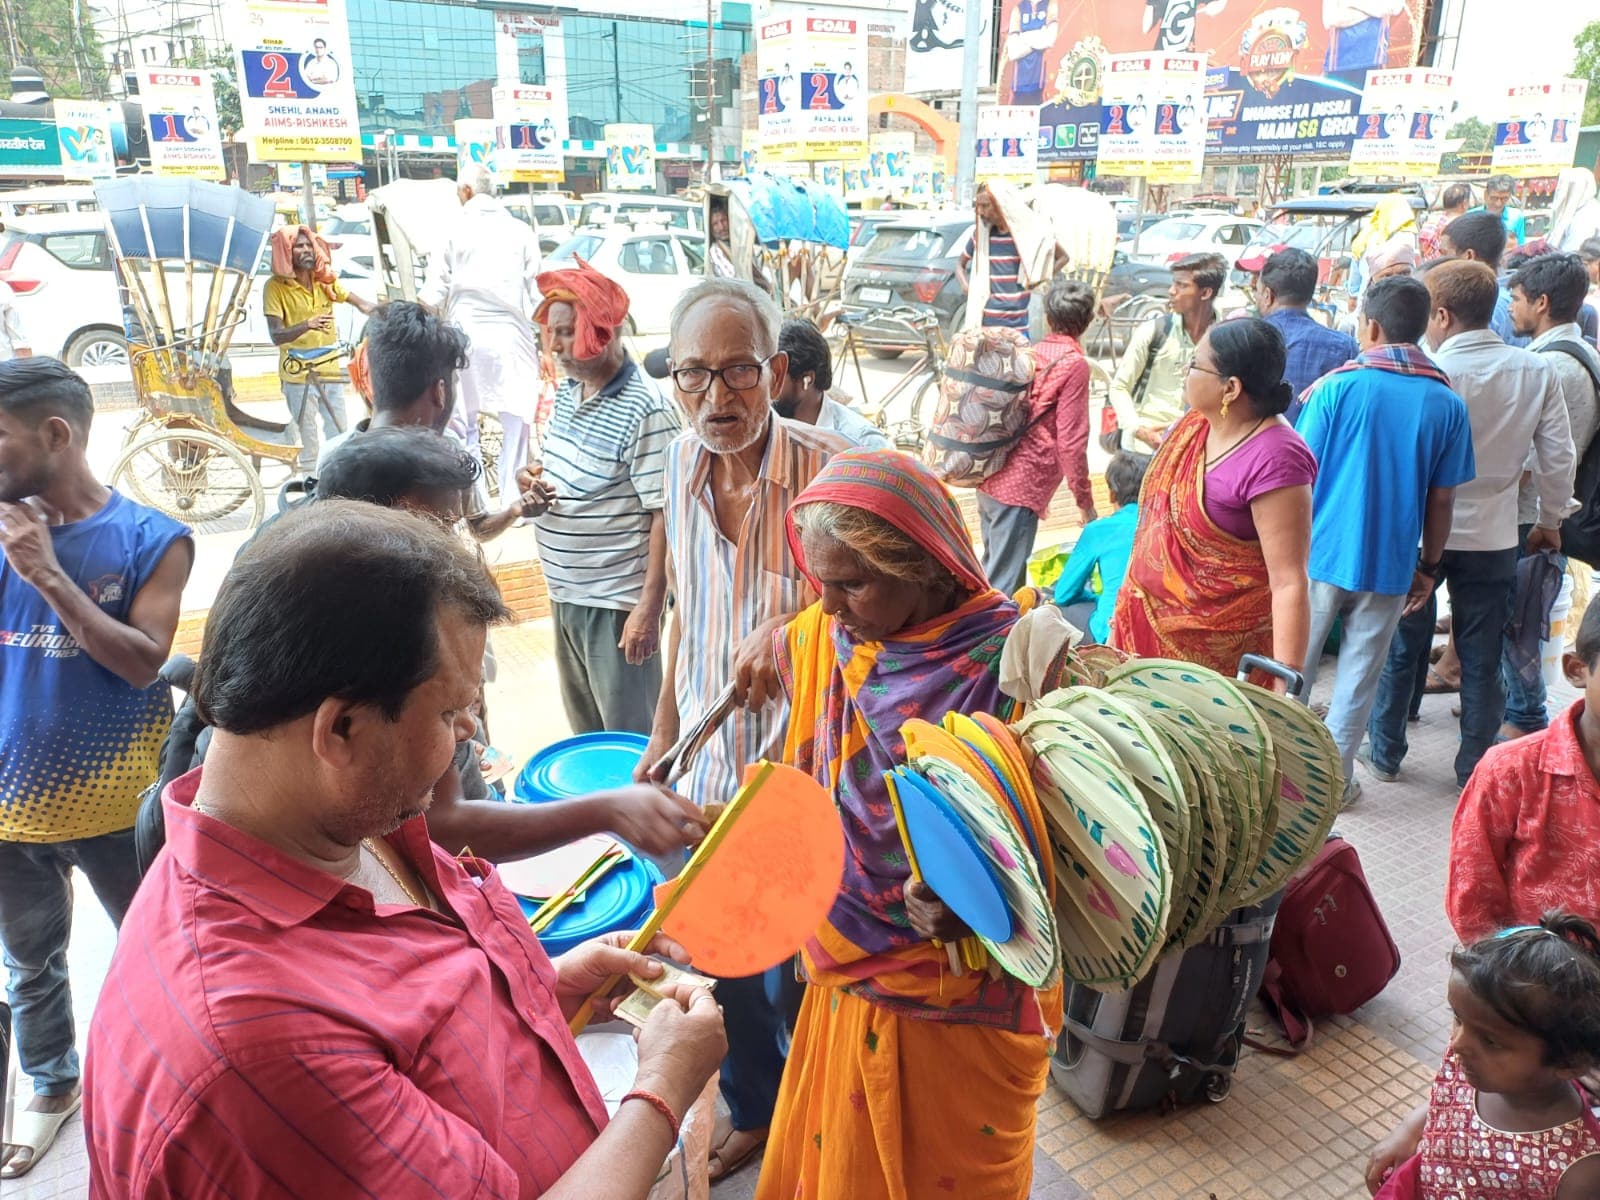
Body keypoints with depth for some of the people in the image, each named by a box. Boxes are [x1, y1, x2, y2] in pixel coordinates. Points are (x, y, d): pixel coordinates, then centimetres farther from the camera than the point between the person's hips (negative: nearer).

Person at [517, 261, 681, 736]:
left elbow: (665, 515, -20)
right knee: (584, 730, 22)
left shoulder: (646, 411, -19)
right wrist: (535, 482, -2)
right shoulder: (568, 392, 6)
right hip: (565, 594, 8)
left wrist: (648, 608, -21)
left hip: (616, 602, -8)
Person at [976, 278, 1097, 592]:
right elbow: (1070, 442, -12)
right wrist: (1085, 500, -3)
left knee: (995, 570, 20)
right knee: (1003, 585, -6)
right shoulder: (1075, 365, -8)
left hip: (990, 479, 8)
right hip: (1020, 487, -8)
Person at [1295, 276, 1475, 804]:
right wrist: (1428, 567, 13)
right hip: (1390, 563, 2)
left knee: (1294, 663, 12)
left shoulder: (1336, 388, -9)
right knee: (1360, 673, 11)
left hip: (1323, 552, -2)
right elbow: (1441, 500, 2)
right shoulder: (1448, 405, -1)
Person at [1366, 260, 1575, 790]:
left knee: (1404, 647, 14)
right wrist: (1550, 521, 14)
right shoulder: (1536, 372, -5)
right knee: (1482, 660, 12)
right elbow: (1558, 458, 0)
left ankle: (1385, 752, 26)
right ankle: (1475, 768, 21)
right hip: (1493, 538, 2)